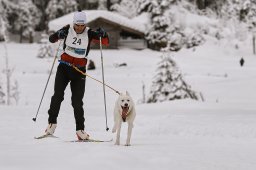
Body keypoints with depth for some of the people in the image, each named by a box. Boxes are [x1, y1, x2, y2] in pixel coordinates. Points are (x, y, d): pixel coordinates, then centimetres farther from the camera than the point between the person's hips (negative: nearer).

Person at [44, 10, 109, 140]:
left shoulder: (89, 33, -3)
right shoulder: (67, 30, -4)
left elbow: (106, 42, -5)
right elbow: (51, 39, -6)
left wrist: (102, 34, -26)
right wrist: (59, 35, -27)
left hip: (79, 71, 0)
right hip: (64, 68, 0)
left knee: (77, 102, -2)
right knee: (58, 96, -11)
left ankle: (80, 130, 3)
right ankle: (52, 122, 2)